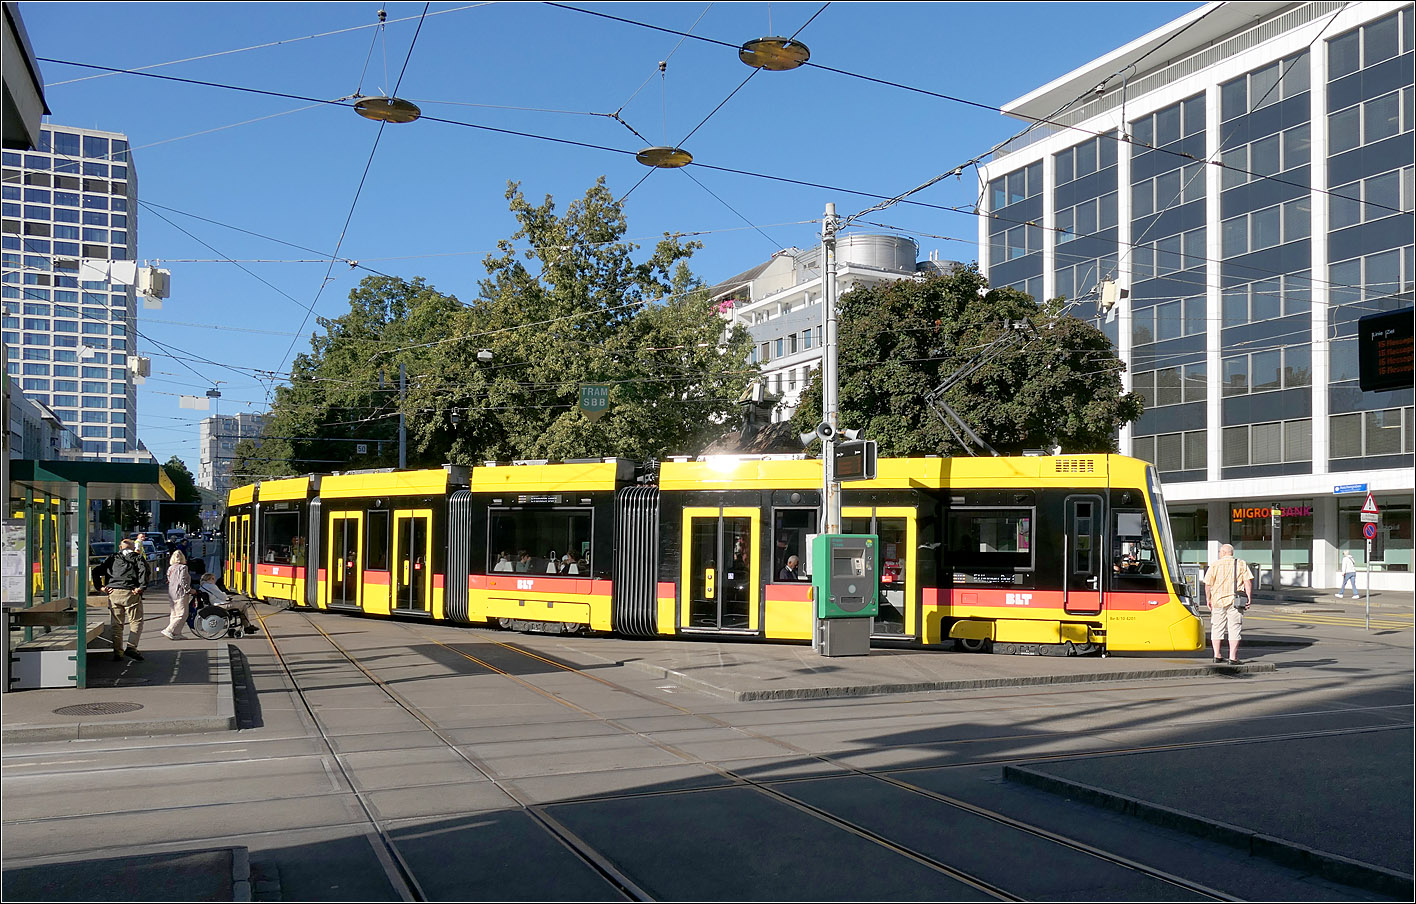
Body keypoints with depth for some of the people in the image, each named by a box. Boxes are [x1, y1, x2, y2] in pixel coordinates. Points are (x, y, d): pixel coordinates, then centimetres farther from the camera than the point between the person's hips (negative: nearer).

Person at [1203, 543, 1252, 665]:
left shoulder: (1215, 565, 4)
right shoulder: (1242, 564, 4)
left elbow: (1208, 584, 2)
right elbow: (1248, 582, -4)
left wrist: (1208, 600, 11)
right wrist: (1249, 598, -3)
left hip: (1218, 600, 1)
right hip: (1235, 600, -1)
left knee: (1217, 628, 11)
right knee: (1234, 629, 0)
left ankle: (1217, 655, 14)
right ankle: (1233, 657, -5)